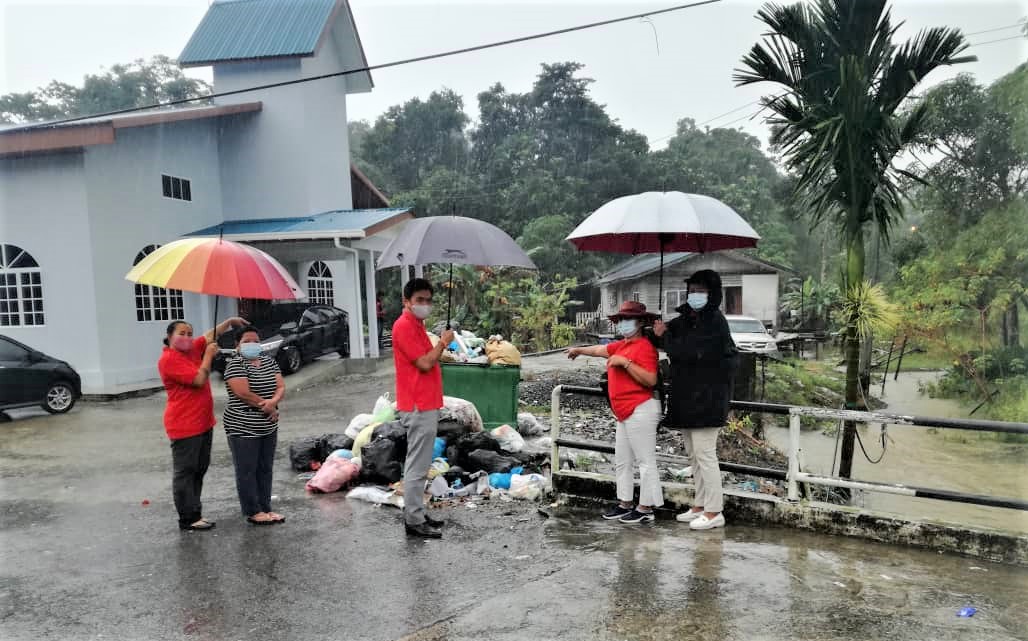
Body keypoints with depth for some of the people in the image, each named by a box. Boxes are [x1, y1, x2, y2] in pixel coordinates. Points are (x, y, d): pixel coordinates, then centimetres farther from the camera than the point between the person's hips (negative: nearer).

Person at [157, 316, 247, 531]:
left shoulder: (192, 349, 9)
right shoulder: (169, 359, -15)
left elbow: (210, 335, 18)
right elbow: (198, 380, -20)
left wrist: (229, 322, 2)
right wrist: (208, 356, -14)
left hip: (203, 422, 9)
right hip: (184, 425, -9)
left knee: (199, 470, 14)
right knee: (185, 472, 0)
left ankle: (194, 513, 23)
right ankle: (188, 519, 6)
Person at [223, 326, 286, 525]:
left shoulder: (268, 361, 10)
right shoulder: (235, 364, -10)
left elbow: (281, 387, 3)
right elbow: (244, 393, -21)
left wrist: (273, 401, -18)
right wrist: (268, 407, -13)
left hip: (268, 427, 7)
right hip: (243, 428, -7)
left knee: (265, 469, 13)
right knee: (247, 471, 3)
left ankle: (266, 508, 22)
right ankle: (253, 512, 12)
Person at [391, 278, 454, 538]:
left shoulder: (416, 324, 16)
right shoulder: (404, 326, -16)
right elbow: (425, 363, -21)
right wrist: (443, 342, -9)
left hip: (424, 405, 11)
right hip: (418, 407, -10)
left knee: (418, 465, 16)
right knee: (417, 466, -4)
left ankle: (416, 513, 26)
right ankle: (414, 521, 4)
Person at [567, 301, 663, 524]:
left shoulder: (645, 346, -13)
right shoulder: (622, 346, 13)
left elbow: (650, 380, -22)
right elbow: (600, 350, 30)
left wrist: (625, 362, -22)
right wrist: (579, 350, 44)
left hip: (640, 411, -10)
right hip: (625, 413, 10)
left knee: (645, 460, -2)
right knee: (622, 461, 16)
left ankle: (646, 509, 5)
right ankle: (624, 504, 26)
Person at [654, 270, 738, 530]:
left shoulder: (713, 322, -14)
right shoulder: (688, 319, 13)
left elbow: (682, 352, -21)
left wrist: (665, 335, -4)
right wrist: (663, 330, -2)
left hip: (707, 397, -9)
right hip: (690, 396, 9)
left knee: (704, 453, -6)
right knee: (695, 454, 14)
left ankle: (714, 512, 3)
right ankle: (701, 506, 25)